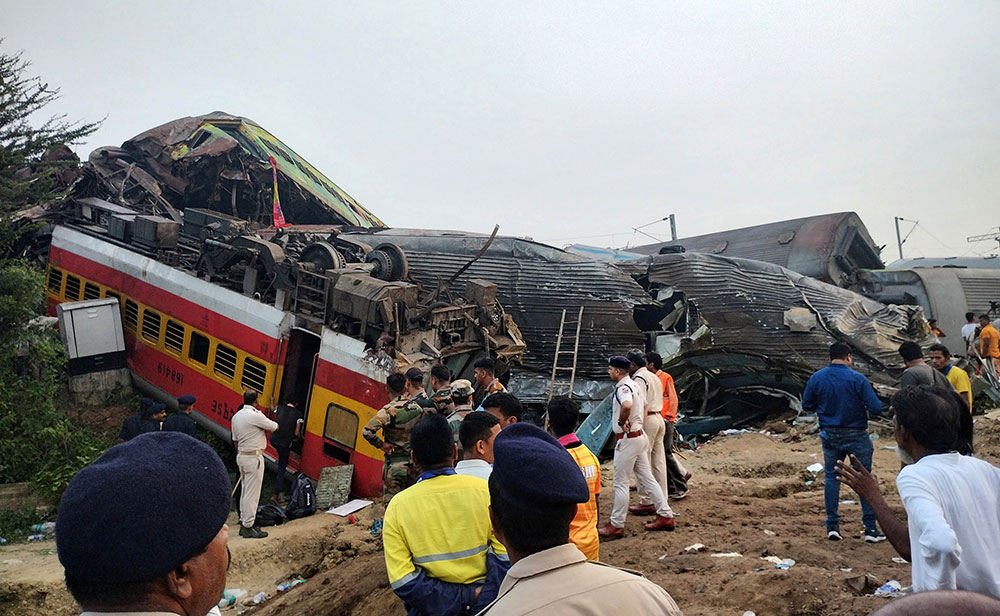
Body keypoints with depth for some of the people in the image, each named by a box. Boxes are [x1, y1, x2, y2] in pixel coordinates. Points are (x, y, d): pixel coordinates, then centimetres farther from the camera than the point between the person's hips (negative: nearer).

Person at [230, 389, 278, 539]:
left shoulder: (236, 416, 8)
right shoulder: (255, 415, -18)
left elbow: (235, 440, 14)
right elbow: (275, 427, -8)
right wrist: (265, 425, 15)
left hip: (241, 456, 9)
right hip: (254, 457, -9)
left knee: (245, 491, 17)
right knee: (252, 493, -3)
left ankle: (244, 523, 24)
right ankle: (248, 528, 2)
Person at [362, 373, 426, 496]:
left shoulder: (388, 411, -16)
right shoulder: (417, 408, 0)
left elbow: (366, 431, -26)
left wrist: (381, 445, -13)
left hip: (395, 465, -5)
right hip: (415, 464, 5)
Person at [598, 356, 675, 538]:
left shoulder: (623, 388, -18)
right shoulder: (635, 385, 14)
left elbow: (627, 405, -40)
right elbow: (643, 410, 25)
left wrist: (621, 422, -24)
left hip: (627, 439, -10)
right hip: (639, 435, 10)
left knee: (621, 483, -3)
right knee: (647, 478, 14)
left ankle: (616, 525, 4)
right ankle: (665, 516, 16)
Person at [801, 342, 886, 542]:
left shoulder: (816, 378, -4)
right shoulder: (857, 379, -14)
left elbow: (807, 405, 4)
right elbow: (876, 408, -15)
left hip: (829, 435, 3)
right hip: (856, 435, -3)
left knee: (831, 477, 12)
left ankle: (832, 526, 12)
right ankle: (871, 528, 10)